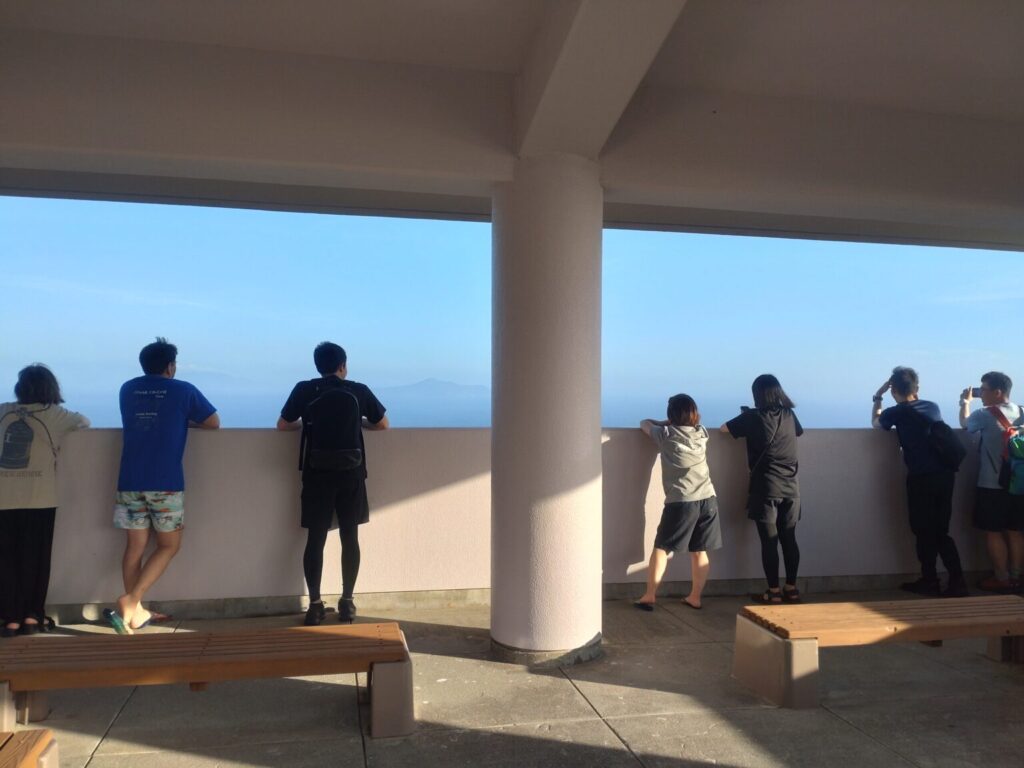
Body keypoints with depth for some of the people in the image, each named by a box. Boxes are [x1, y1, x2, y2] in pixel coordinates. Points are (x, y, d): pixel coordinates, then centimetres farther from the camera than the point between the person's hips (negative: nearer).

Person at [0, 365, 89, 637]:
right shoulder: (54, 414, 2)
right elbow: (84, 422, 16)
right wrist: (65, 429, 34)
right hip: (39, 499, -2)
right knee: (35, 558, 8)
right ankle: (32, 616, 12)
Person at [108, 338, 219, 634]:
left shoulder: (127, 389, 13)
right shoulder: (183, 390, 0)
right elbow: (214, 423, 7)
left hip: (130, 482, 4)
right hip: (166, 483, -4)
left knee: (135, 546, 10)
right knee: (169, 545, 7)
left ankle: (136, 612, 15)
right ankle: (131, 600, -8)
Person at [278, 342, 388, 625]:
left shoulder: (304, 390, 0)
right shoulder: (358, 391, 1)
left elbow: (282, 425, 7)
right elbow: (383, 424, 12)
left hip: (317, 474, 0)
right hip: (351, 473, 0)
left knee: (315, 539, 6)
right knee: (350, 537, 8)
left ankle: (315, 605, 6)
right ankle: (347, 602, 11)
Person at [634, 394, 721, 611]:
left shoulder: (666, 435, -1)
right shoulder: (701, 433, 9)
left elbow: (645, 423, 17)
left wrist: (666, 423, 28)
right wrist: (673, 424, 30)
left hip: (681, 502, -4)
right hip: (708, 499, 4)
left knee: (661, 547, 5)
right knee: (699, 551, 11)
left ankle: (649, 597, 7)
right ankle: (695, 597, 18)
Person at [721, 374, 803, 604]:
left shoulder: (753, 417, -7)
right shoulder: (789, 415, 5)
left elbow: (724, 428, 4)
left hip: (766, 488, -4)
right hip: (791, 488, 4)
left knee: (769, 541, 1)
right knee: (789, 539, 11)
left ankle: (774, 592, 5)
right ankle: (791, 589, 17)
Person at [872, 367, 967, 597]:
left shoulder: (897, 412, -2)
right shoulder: (932, 407, 11)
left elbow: (876, 423, 19)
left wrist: (877, 398, 25)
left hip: (922, 478, -5)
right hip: (945, 475, 5)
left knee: (924, 532, 7)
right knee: (940, 531, 13)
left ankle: (930, 582, 15)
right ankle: (957, 582, 9)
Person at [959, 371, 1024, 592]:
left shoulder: (985, 415, -14)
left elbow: (965, 424, 7)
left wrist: (965, 402, 23)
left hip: (991, 486, -6)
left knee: (993, 532, 3)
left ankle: (1002, 579, 8)